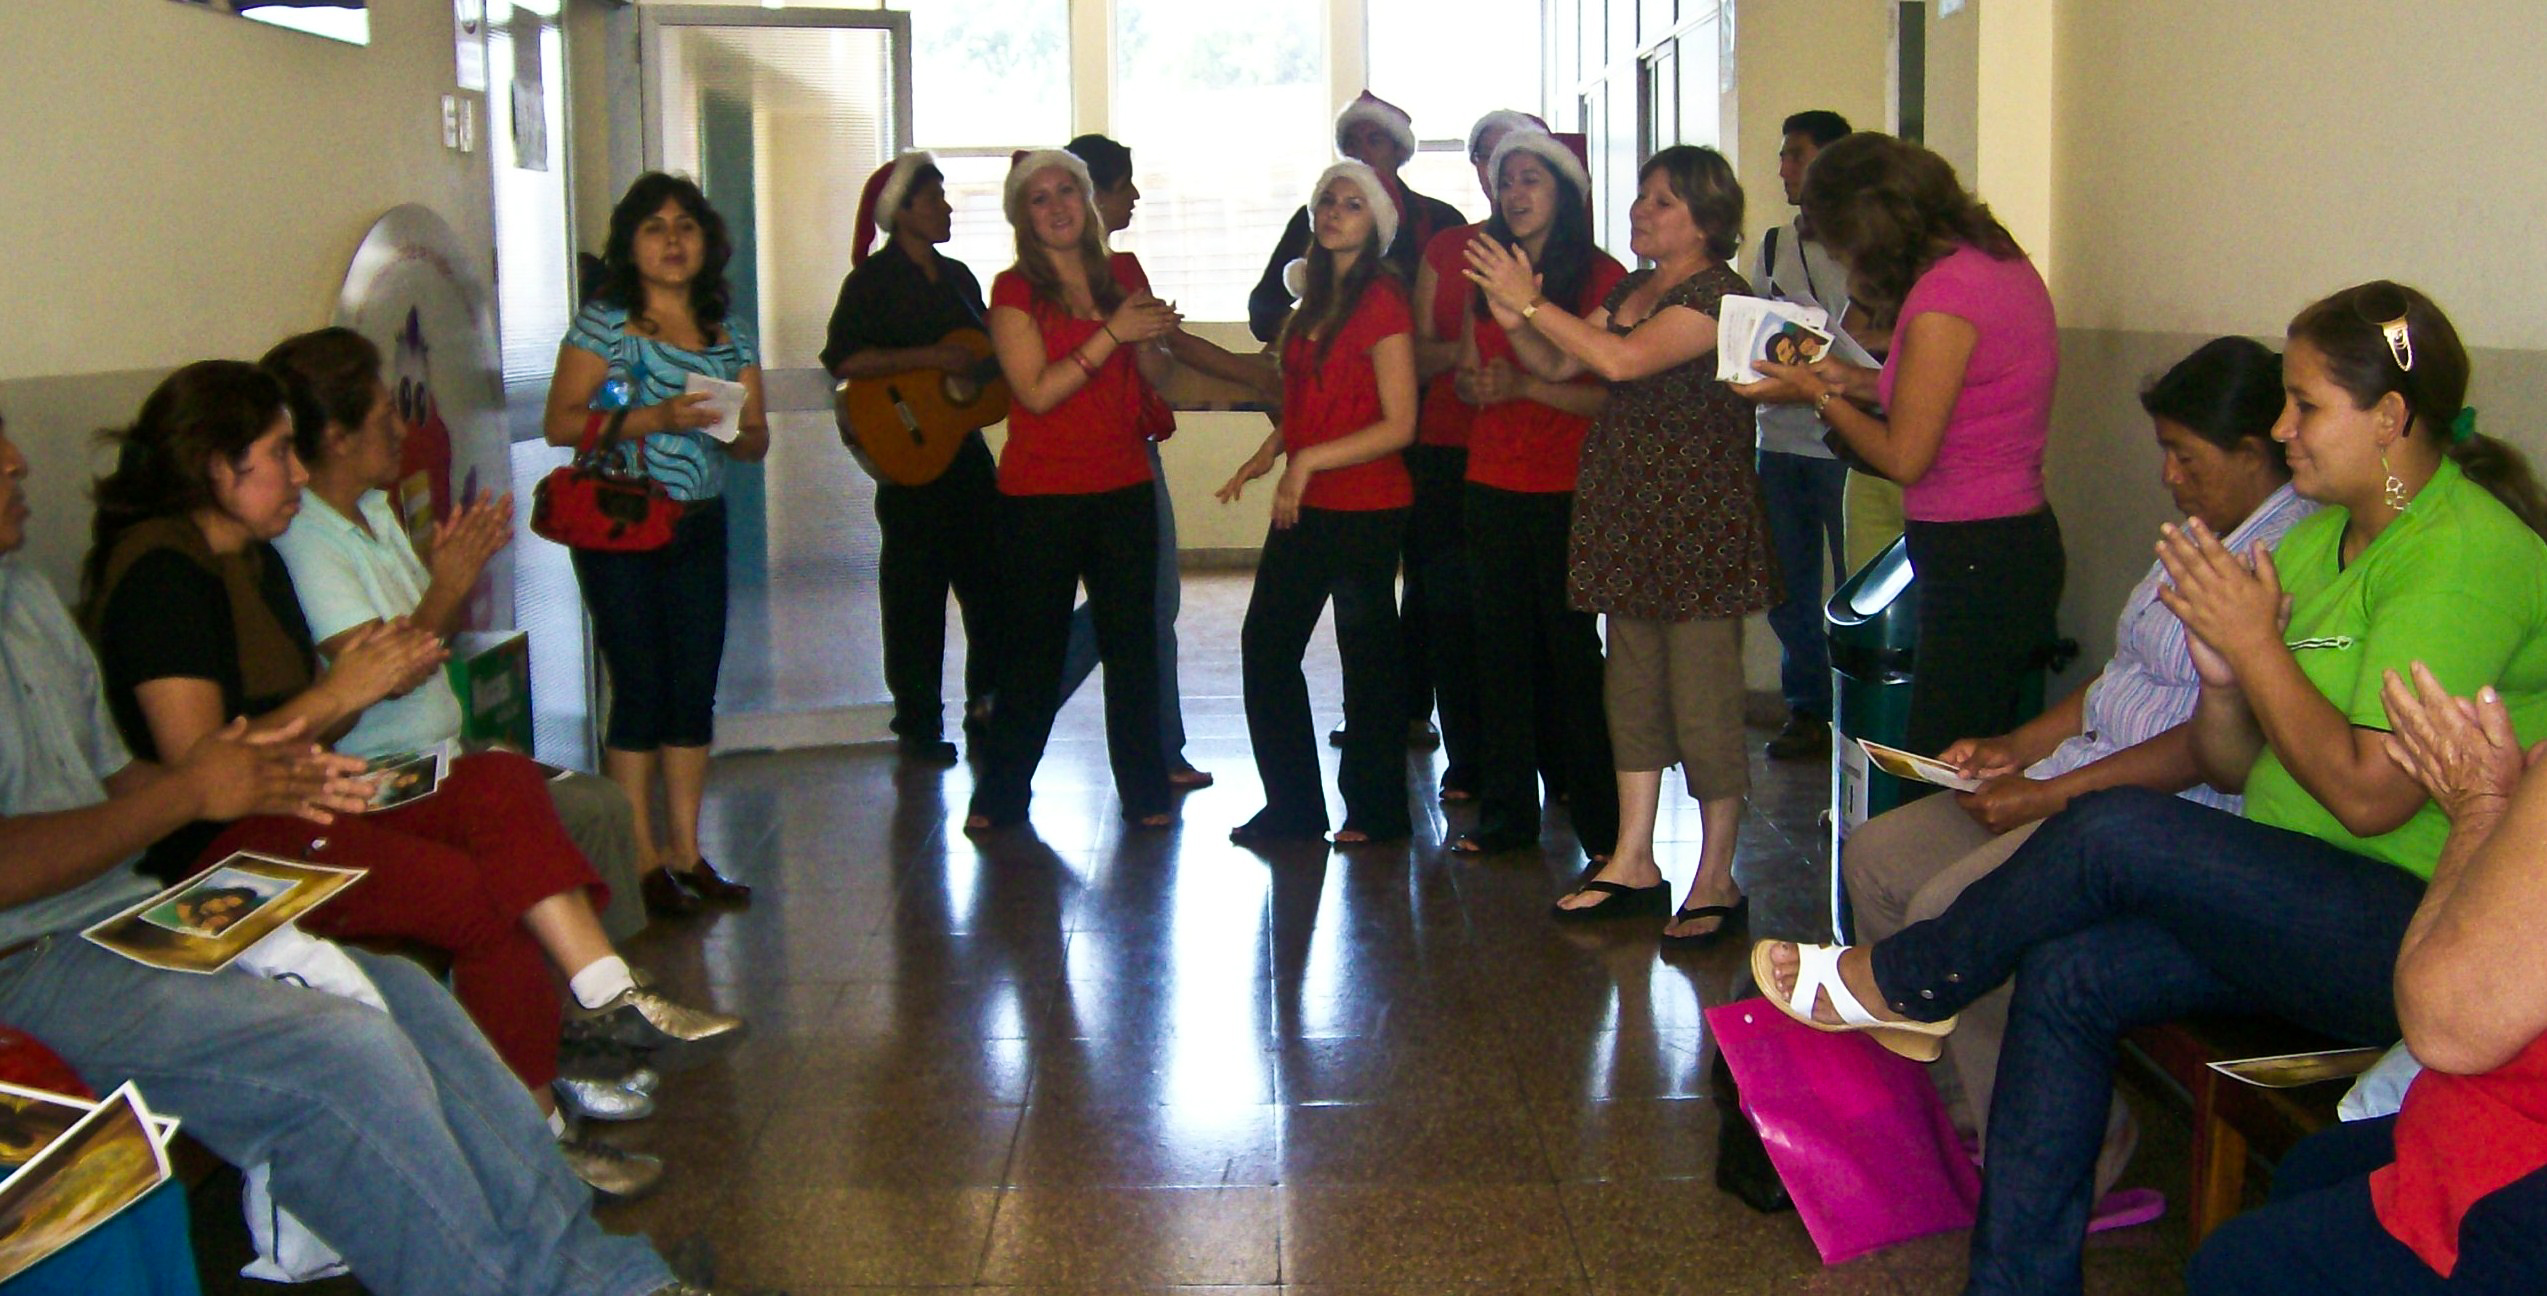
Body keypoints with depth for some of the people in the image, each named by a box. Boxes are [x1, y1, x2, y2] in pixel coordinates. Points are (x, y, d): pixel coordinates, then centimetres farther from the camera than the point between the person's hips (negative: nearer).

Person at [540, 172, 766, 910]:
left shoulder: (731, 335, 10)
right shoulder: (604, 323, -4)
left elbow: (757, 440, 11)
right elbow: (560, 423, -11)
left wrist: (730, 431, -12)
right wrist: (654, 418, -21)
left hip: (700, 528, 5)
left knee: (696, 692, 7)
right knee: (642, 692, -3)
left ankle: (685, 850, 17)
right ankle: (642, 859, 5)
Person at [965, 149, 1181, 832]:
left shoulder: (1123, 274, 8)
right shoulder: (1015, 290, -5)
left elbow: (1157, 377, 11)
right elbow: (1037, 391, -15)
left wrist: (1149, 338, -11)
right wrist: (1111, 333, -20)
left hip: (1123, 487, 4)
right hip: (1039, 495, -3)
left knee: (1133, 643, 5)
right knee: (1033, 648, 3)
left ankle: (1145, 793, 17)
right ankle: (1000, 795, 17)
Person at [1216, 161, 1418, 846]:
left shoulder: (1381, 300, -12)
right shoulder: (1317, 295, 12)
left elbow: (1399, 425, -17)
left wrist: (1308, 460, -20)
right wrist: (1271, 450, 8)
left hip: (1365, 508, -8)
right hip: (1305, 506, 9)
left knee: (1366, 658, 3)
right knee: (1266, 642, 10)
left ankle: (1377, 812, 18)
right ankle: (1293, 807, 21)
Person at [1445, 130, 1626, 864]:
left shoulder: (1601, 276, -5)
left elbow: (1615, 393, -11)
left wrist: (1528, 384, -19)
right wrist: (1478, 384, -4)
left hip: (1568, 490, -5)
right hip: (1493, 484, 5)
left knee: (1572, 648, -2)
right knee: (1501, 646, 7)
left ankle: (1603, 821, 9)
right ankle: (1506, 810, 17)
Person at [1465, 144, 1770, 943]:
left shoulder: (1720, 292, -11)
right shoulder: (1630, 290, 16)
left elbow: (1626, 360, -23)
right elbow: (1557, 365, 12)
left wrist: (1532, 301, -19)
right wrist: (1515, 323, -8)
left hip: (1698, 522, -8)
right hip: (1628, 514, 9)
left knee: (1701, 700, -4)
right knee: (1632, 687, 12)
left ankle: (1716, 879, 6)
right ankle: (1633, 863, 21)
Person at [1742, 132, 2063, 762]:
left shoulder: (1942, 297, -19)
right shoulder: (2001, 262, 8)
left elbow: (1905, 458, -15)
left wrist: (1816, 394, -1)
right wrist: (1857, 383, 16)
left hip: (1974, 562, -10)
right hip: (2022, 540, 10)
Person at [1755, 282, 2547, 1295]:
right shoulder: (2320, 535, 13)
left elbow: (2369, 796, -22)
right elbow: (2229, 767, 11)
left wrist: (2254, 643, -15)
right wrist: (2222, 672, -9)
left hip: (2420, 931, -8)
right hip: (2297, 899, 8)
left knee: (2112, 831, -24)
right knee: (2069, 974, -12)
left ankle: (1896, 983, 0)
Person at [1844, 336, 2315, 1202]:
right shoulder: (2202, 534, 17)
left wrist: (2052, 794, -20)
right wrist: (2020, 747, 10)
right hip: (2083, 789, 11)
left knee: (1954, 912, -26)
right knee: (1878, 858, 3)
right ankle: (1953, 1103, 11)